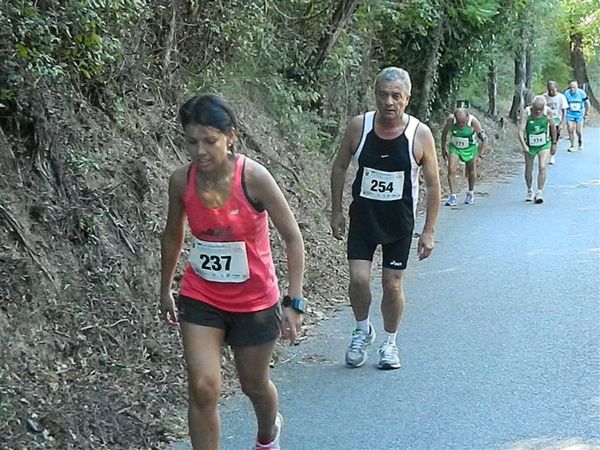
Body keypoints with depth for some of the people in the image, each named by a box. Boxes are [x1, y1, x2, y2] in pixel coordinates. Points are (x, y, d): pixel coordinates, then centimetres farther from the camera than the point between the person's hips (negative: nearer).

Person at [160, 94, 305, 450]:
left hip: (255, 302, -2)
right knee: (203, 389, -10)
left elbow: (293, 237, -16)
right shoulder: (181, 180, -12)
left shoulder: (253, 177, -23)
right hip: (201, 298, 2)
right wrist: (165, 290, 15)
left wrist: (294, 302, -18)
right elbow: (173, 235, 6)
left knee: (254, 385, 18)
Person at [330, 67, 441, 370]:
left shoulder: (420, 134, -13)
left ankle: (389, 342, 28)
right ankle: (362, 331, 20)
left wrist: (428, 231, -7)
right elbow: (340, 167, 3)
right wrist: (336, 212, 3)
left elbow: (432, 184, -6)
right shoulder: (359, 126, -11)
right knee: (359, 279, -9)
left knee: (392, 285, 6)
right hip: (363, 216, 1)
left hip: (399, 221, 0)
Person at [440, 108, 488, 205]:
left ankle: (471, 194, 35)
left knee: (471, 172, 11)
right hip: (454, 147, 1)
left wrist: (481, 155, -31)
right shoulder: (451, 120, -24)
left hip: (470, 148, -1)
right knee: (451, 170, -15)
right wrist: (443, 149, 1)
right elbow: (444, 133, -4)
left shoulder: (473, 122, -29)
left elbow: (484, 139, -23)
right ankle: (452, 196, -10)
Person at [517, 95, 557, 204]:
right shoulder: (526, 113, -20)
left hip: (544, 144, 0)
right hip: (530, 145, 0)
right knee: (528, 169, 11)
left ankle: (539, 193, -9)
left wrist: (554, 143, 8)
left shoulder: (548, 112, -14)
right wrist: (523, 145, -40)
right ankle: (529, 191, 32)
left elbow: (553, 127, 1)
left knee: (542, 167, -14)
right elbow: (521, 130, -27)